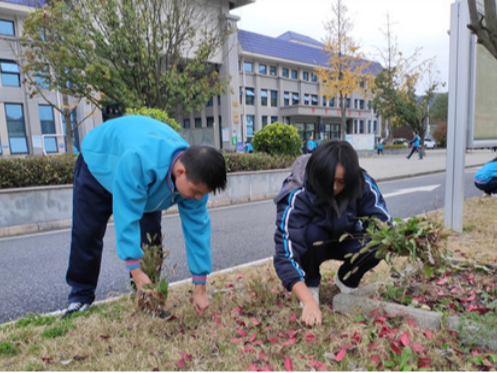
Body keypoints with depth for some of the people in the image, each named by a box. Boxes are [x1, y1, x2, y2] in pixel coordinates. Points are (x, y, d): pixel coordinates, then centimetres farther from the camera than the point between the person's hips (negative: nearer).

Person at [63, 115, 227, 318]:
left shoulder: (194, 175, -31)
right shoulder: (137, 160, -49)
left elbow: (197, 227, -27)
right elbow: (126, 216, -45)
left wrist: (200, 288, -24)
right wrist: (136, 271, -44)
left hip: (149, 173, 4)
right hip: (99, 162, -3)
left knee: (150, 237, -5)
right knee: (86, 234, -2)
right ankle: (81, 295, 15)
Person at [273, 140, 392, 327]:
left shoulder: (363, 184, -24)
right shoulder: (297, 196, -34)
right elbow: (285, 254, -40)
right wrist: (308, 302, -49)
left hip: (345, 242, 2)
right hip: (312, 244, -2)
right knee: (312, 233, -36)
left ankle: (346, 279, 4)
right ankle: (311, 284, -6)